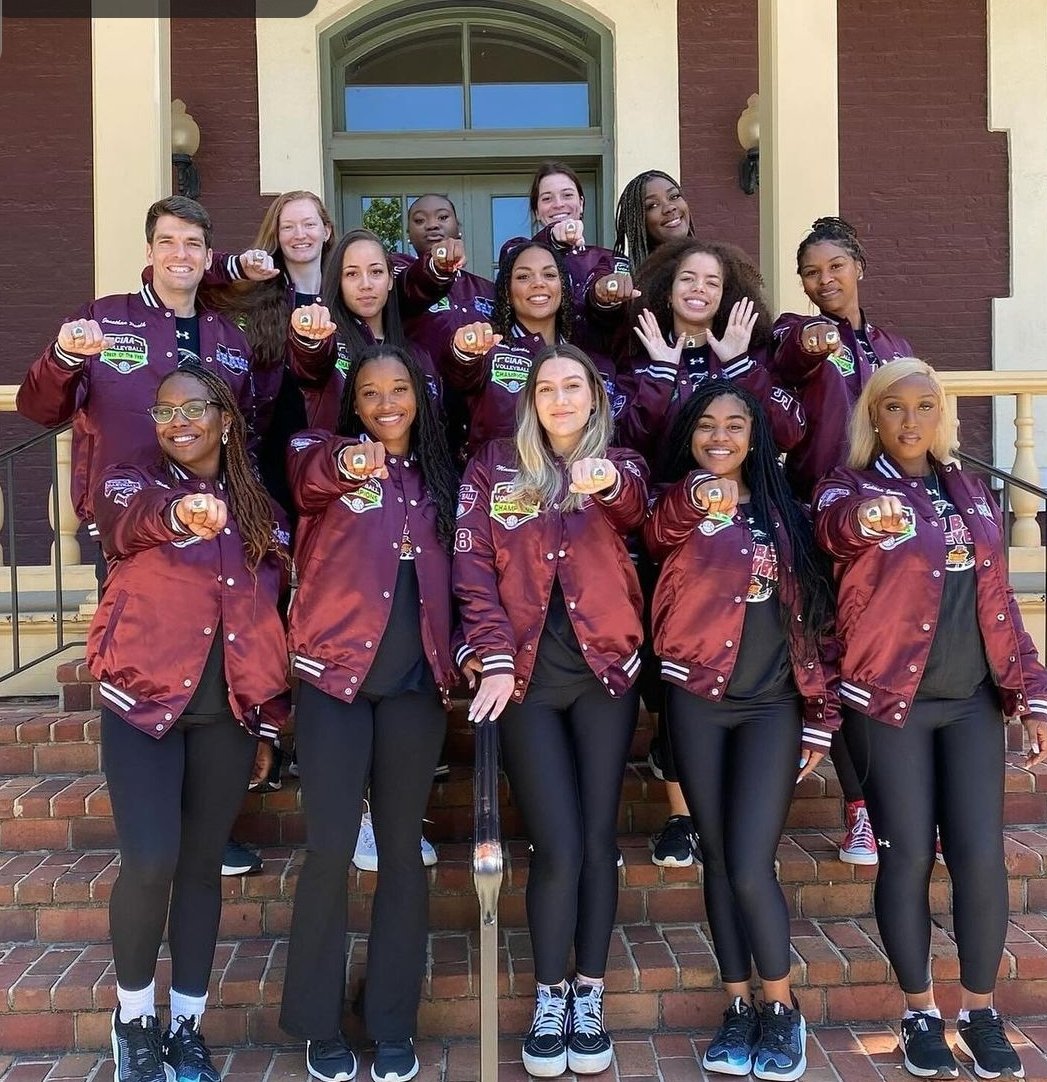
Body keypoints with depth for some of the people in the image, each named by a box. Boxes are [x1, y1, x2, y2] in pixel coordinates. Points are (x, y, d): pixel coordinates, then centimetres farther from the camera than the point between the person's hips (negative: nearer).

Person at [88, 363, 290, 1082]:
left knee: (202, 866, 8)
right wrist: (175, 515, -49)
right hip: (145, 699, -3)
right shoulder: (132, 481, 1)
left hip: (227, 710, 3)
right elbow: (128, 521, -25)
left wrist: (269, 725, 11)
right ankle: (134, 1015, 14)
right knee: (150, 862, -11)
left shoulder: (260, 509, 11)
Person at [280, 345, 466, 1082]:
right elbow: (308, 477, -25)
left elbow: (455, 574, 14)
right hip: (334, 672, -3)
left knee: (402, 847, 9)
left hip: (415, 682, 3)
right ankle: (321, 1022, 16)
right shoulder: (326, 455, 0)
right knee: (331, 848, -4)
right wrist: (344, 463, -47)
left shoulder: (438, 476, 12)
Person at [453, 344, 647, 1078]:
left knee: (598, 836, 6)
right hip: (527, 674, -1)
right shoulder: (495, 467, 7)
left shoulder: (620, 464, 8)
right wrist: (495, 659, -11)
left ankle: (589, 999, 22)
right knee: (559, 844, -3)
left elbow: (636, 509, -17)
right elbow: (473, 563, -1)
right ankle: (549, 1000, 17)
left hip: (604, 669, 1)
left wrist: (611, 483, -41)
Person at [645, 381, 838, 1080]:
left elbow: (816, 615, 7)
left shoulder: (784, 512, 7)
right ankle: (739, 1007, 26)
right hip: (697, 701, 1)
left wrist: (821, 714, 2)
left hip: (774, 703, 0)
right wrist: (698, 502, -45)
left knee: (751, 867, -6)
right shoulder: (675, 506, 3)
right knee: (718, 858, 9)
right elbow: (658, 535, -24)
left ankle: (783, 1009, 17)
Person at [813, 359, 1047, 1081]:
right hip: (889, 702, -4)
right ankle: (920, 1012, 21)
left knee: (981, 856, 1)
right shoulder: (852, 487, 0)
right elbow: (832, 528, -20)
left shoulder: (973, 493, 12)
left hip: (972, 700, 4)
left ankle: (980, 1010, 22)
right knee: (908, 856, 1)